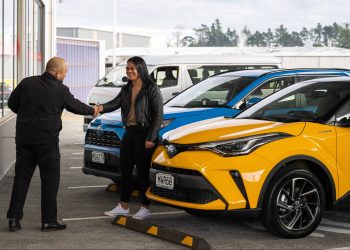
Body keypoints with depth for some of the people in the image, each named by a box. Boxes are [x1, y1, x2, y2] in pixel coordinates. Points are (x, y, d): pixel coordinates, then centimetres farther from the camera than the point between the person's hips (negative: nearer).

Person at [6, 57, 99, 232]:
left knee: (21, 177, 10)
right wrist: (92, 111, 25)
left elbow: (12, 104, 7)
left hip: (24, 137, 4)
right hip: (46, 140, -4)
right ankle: (49, 221, 7)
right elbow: (75, 106, 7)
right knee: (50, 179, 5)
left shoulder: (26, 83, 1)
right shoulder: (60, 90, -8)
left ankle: (14, 218, 8)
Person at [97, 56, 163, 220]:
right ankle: (123, 206, 18)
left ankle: (145, 208, 7)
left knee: (143, 170, -2)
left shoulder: (152, 89, -7)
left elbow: (158, 115, -9)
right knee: (125, 168, 9)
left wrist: (151, 138, -15)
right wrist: (102, 107, -25)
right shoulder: (126, 89, 13)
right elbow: (116, 103, -3)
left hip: (144, 132, -7)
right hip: (129, 132, 7)